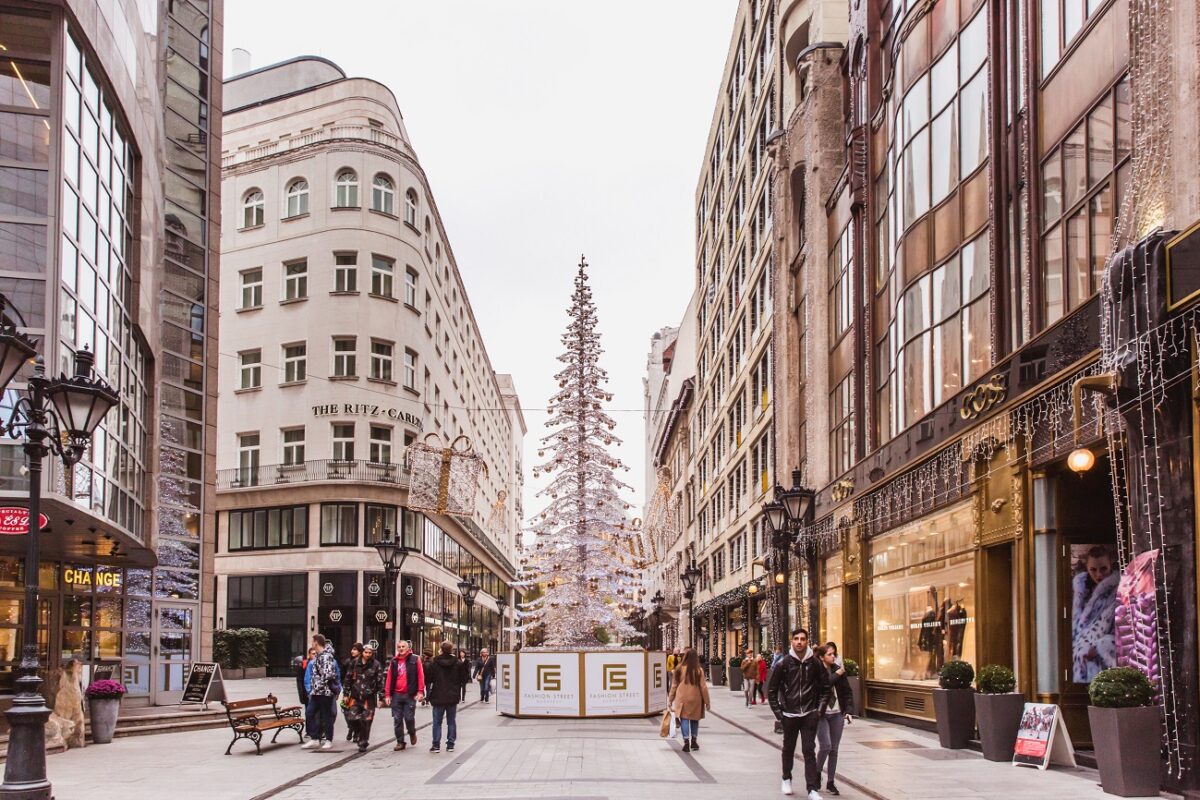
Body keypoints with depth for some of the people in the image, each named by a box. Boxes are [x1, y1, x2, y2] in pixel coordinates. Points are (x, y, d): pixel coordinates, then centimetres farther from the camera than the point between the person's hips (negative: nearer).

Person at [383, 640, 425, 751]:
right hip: (396, 695, 3)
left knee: (409, 718, -6)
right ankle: (400, 742, 13)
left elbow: (420, 676, -3)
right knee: (397, 719, 3)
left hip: (410, 695, -3)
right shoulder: (393, 662, 10)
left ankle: (412, 733, 25)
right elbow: (389, 678, 9)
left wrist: (420, 692, -10)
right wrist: (387, 694, 3)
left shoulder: (415, 659, 1)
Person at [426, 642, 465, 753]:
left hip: (438, 698, -2)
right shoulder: (457, 664, -1)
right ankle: (450, 745, 9)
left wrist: (428, 695, 8)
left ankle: (436, 745, 2)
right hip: (453, 698, 2)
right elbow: (461, 680, 5)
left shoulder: (433, 663, -6)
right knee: (451, 722, 9)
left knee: (437, 722, 5)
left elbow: (428, 680, -2)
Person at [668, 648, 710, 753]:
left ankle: (686, 742, -11)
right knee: (695, 719, 17)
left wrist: (670, 699, 12)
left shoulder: (679, 669, -2)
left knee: (684, 719, 1)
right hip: (695, 699, 0)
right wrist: (707, 702, 5)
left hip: (682, 699, 0)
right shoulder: (699, 670, -5)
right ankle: (693, 741, 22)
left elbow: (674, 685, 3)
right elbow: (703, 687, -3)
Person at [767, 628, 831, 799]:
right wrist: (778, 712, -4)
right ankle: (786, 779, 37)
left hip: (809, 715, 0)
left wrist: (819, 708, 4)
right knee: (789, 749, 15)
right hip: (789, 714, 0)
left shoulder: (815, 662, -3)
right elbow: (772, 689, 0)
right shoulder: (783, 663, -6)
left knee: (809, 751, -3)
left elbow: (825, 687, 9)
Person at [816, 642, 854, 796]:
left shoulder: (838, 670, 5)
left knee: (834, 749, 6)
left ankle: (830, 783, 15)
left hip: (837, 714, 4)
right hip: (821, 714, -4)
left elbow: (847, 692, 7)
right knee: (826, 746, -11)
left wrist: (849, 710, -3)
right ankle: (817, 772, 15)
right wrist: (837, 675, -19)